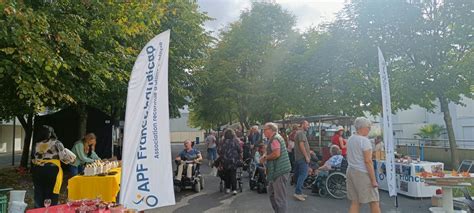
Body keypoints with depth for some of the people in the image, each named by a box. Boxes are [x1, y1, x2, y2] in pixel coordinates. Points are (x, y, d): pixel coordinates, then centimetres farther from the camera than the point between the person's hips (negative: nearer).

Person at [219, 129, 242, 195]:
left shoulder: (225, 142, -8)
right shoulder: (236, 141, -4)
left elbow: (221, 152, -5)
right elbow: (240, 151, 1)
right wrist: (240, 157, 15)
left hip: (226, 160, -1)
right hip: (234, 160, 1)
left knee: (227, 175, 13)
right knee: (233, 175, 6)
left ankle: (228, 188, 19)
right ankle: (234, 189, -1)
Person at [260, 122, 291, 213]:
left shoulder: (275, 139, -16)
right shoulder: (275, 138, 16)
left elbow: (276, 154, -27)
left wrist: (265, 157, -13)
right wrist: (266, 157, 9)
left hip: (280, 171, -11)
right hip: (277, 170, 11)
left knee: (279, 196, -3)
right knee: (271, 191, 21)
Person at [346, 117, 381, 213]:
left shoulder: (350, 139, 11)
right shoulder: (364, 140, -14)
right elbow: (368, 161, -17)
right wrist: (373, 180, -14)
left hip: (350, 172, 8)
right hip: (362, 173, -8)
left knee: (355, 202, 11)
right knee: (374, 202, 3)